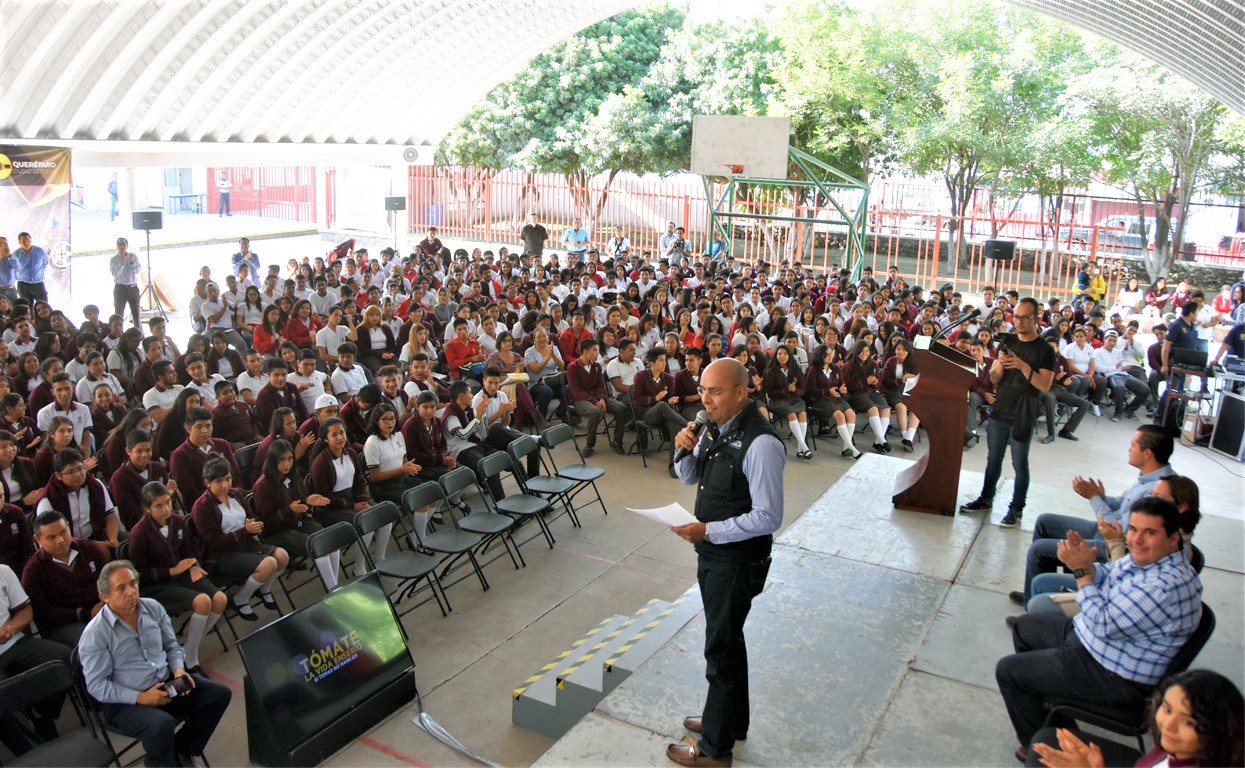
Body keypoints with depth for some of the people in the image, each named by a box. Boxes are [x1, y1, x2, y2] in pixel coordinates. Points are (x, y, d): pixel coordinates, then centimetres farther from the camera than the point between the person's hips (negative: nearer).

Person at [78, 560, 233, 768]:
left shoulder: (153, 608, 1)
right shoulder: (95, 634, -15)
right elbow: (97, 685, -13)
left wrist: (178, 669, -8)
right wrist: (140, 697, -20)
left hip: (167, 684, 6)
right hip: (126, 701, -6)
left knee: (220, 694, -9)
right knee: (162, 725, -35)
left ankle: (182, 749, 9)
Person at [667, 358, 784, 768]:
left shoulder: (761, 444, -27)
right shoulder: (715, 428, 0)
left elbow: (768, 517, -26)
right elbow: (690, 477, 14)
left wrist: (708, 530, -25)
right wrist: (686, 450, -7)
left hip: (738, 560, -9)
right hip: (712, 551, 9)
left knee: (721, 649, 6)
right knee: (727, 639, 24)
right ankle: (730, 721, 44)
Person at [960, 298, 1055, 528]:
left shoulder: (1044, 350, -5)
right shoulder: (1008, 343, 9)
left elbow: (1045, 385, -13)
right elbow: (994, 379, 8)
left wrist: (1023, 366, -24)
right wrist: (999, 365, -14)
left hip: (1022, 417, -5)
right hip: (999, 412, 5)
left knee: (1020, 464, 2)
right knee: (993, 459, 14)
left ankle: (1016, 509, 9)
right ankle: (986, 499, 26)